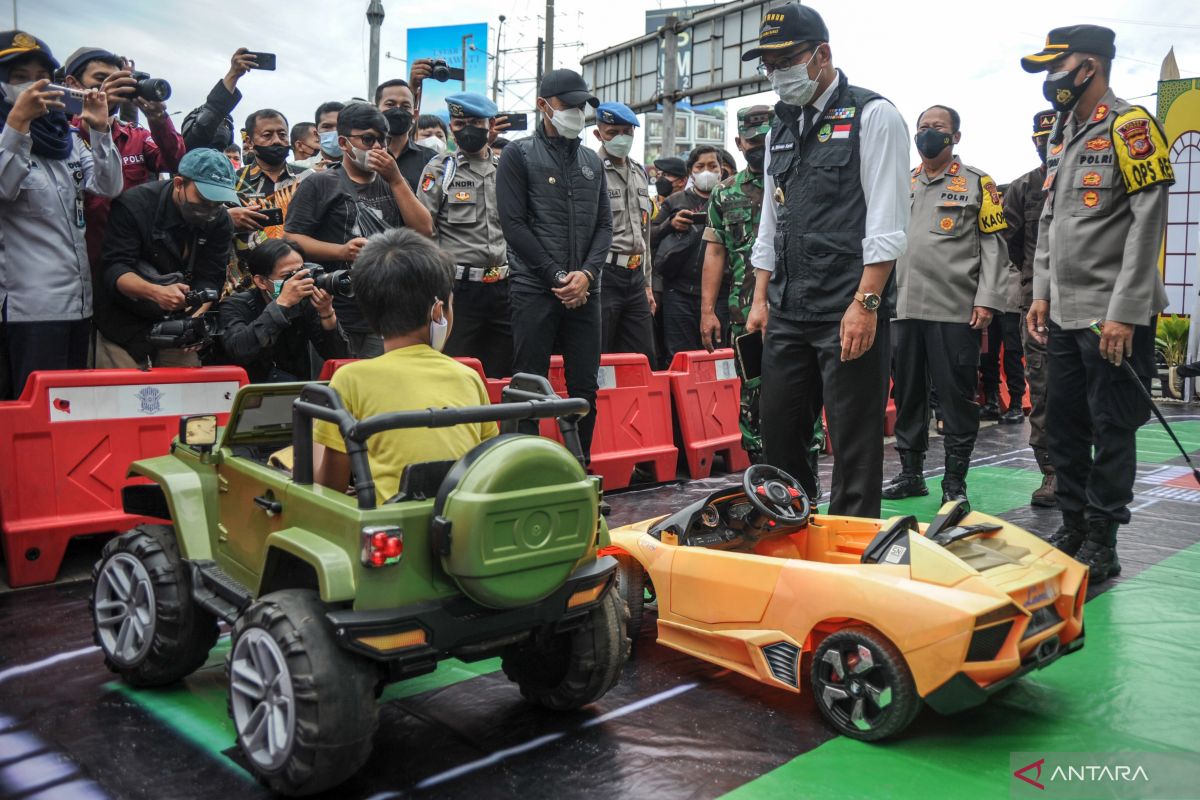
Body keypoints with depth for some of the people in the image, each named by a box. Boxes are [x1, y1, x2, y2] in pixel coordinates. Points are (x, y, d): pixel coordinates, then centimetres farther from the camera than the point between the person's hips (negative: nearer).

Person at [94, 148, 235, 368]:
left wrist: (197, 316, -32)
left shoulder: (220, 222, -7)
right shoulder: (134, 205, -17)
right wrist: (155, 292, -41)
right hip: (124, 324, -3)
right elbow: (114, 269, -21)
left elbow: (209, 278, -12)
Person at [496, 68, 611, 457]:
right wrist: (558, 276, -11)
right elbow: (514, 224, -6)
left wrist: (587, 273, -6)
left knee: (585, 388, 5)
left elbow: (604, 224, 11)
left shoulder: (591, 161, 17)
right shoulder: (519, 155, 2)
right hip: (535, 290, -4)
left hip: (585, 291, 5)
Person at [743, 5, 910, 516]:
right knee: (778, 438, 10)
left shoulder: (872, 116, -3)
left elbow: (887, 224, -10)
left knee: (854, 449, -1)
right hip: (787, 315, 7)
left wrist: (865, 304, -17)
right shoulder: (781, 128, 17)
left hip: (850, 314, -7)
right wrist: (760, 299, 13)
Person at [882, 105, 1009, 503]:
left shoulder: (977, 183, 4)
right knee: (907, 393, 10)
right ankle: (910, 473, 21)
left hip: (956, 310, -5)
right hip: (904, 309, 5)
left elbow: (993, 246, -1)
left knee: (956, 395, 0)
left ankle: (955, 481, 9)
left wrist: (987, 301, -11)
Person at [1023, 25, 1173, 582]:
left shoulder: (1129, 127, -9)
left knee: (1112, 428, -1)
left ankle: (1101, 546, 8)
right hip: (1065, 315, 8)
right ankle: (1072, 529, 24)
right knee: (1064, 425, 12)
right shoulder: (1061, 136, 16)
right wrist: (1042, 294, 13)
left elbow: (1148, 223, -15)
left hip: (1115, 317, -8)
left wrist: (1124, 312, -19)